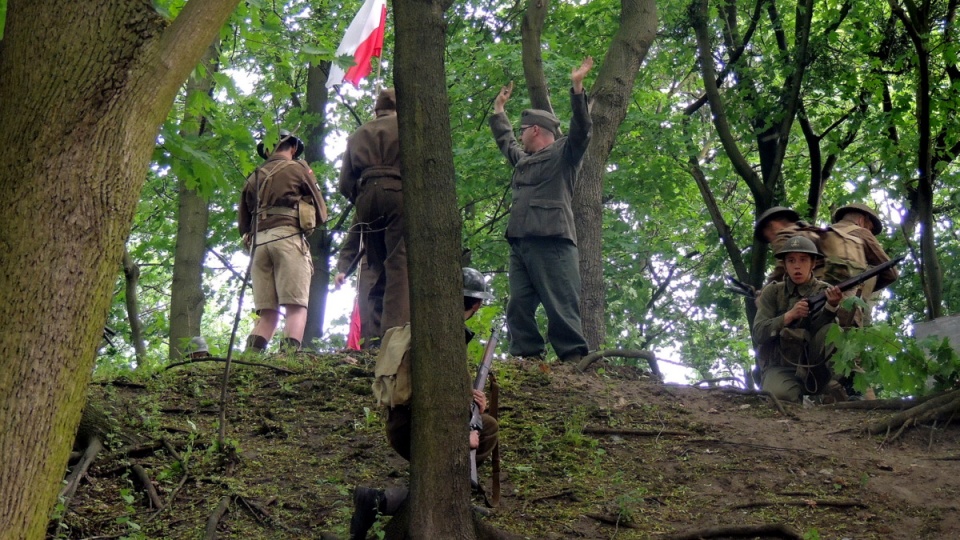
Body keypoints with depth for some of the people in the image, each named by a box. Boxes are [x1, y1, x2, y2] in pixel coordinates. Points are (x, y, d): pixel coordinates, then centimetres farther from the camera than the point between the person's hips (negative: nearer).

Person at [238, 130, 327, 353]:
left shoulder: (254, 177, 23)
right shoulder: (298, 169, 11)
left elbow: (243, 223, 23)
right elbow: (321, 213, 15)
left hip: (259, 241, 5)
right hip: (288, 237, -4)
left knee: (267, 313, 3)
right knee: (296, 307, -11)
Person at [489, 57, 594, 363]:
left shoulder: (563, 152, 7)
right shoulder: (523, 159, 31)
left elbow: (581, 130, -9)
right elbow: (504, 140, 49)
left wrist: (577, 89, -15)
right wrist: (499, 109, 56)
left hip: (551, 242, -9)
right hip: (519, 243, 9)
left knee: (560, 306, -13)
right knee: (519, 306, 0)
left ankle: (573, 359, -16)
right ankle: (527, 356, -1)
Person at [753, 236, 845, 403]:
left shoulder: (825, 292, 5)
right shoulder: (772, 292, 6)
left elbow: (820, 331, -13)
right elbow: (758, 334, -5)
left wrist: (832, 306, -34)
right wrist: (789, 316, -20)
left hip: (815, 368, 1)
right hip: (781, 367, -1)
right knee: (779, 395, -36)